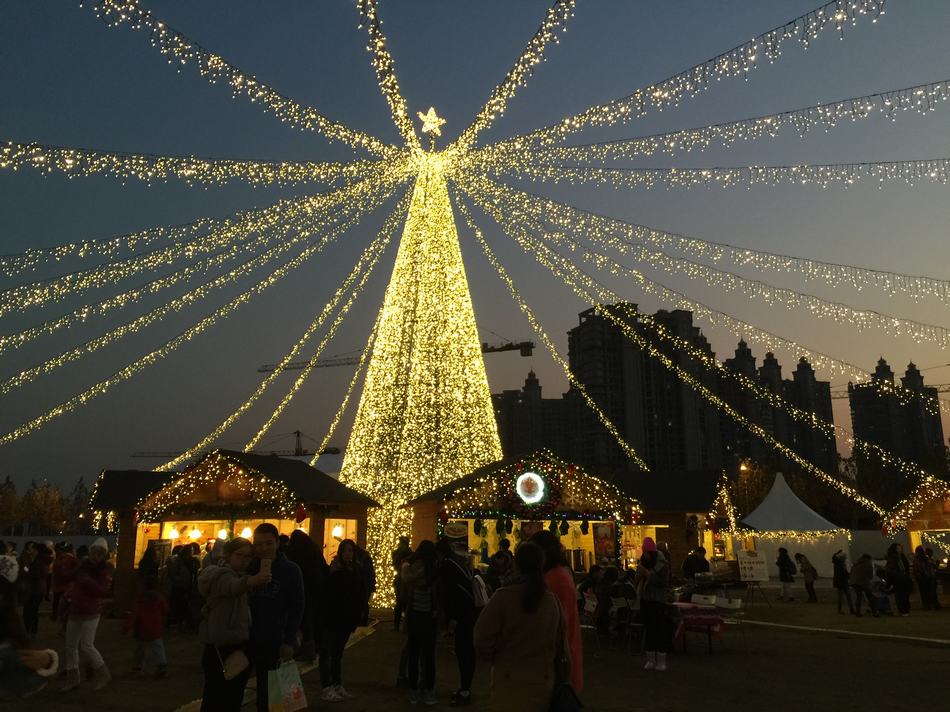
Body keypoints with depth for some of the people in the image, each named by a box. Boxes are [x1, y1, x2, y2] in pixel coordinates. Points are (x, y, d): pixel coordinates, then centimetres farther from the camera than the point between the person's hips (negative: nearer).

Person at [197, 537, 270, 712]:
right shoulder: (222, 575, -14)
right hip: (221, 647, -9)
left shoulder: (240, 575, 15)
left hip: (237, 644, 9)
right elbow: (232, 587, -40)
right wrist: (250, 581, -59)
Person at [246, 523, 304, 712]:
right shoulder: (247, 567, 2)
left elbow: (297, 608, -2)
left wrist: (289, 641, -9)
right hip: (244, 639, 2)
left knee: (268, 693, 5)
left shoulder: (291, 570, -3)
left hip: (274, 642, -2)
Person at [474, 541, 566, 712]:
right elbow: (559, 643, 5)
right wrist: (559, 677, 20)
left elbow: (483, 640, -12)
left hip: (510, 682, -4)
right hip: (542, 682, 4)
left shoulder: (504, 596, -16)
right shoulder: (552, 600, -4)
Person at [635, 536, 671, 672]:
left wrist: (647, 573, -22)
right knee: (648, 628, 6)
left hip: (658, 600, -5)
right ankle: (650, 660, 14)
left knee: (660, 629, -6)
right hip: (645, 599, 5)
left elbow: (662, 582, -18)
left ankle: (661, 661, 2)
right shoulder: (642, 562, 10)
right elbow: (638, 581, 15)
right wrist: (639, 574, -6)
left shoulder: (662, 564, -7)